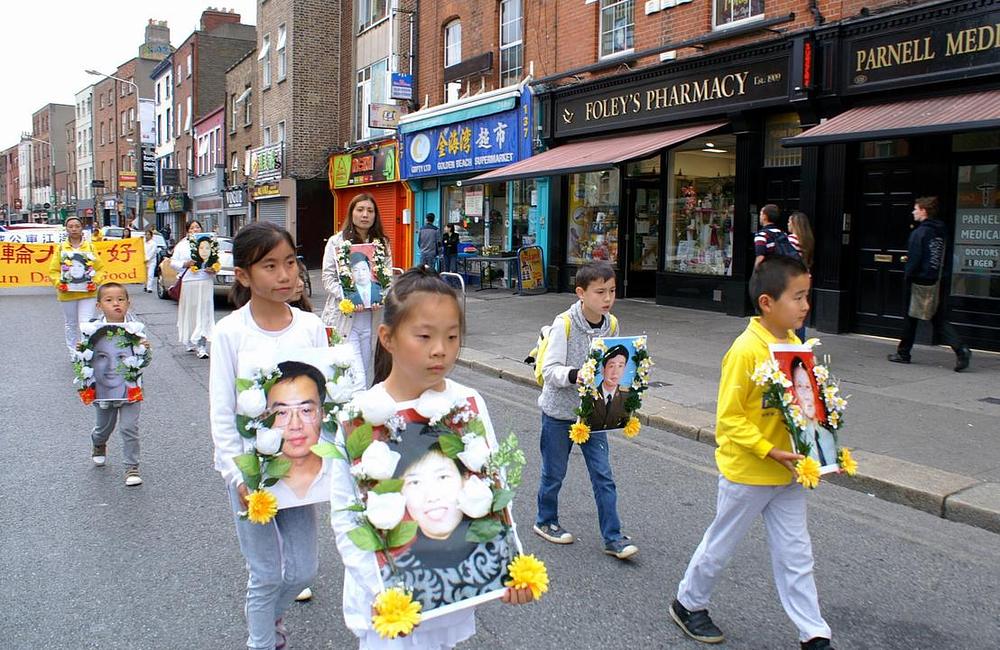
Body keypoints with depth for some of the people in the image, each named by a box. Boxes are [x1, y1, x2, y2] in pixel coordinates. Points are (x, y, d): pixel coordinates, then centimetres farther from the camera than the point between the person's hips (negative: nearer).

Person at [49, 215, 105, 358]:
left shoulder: (90, 247, 3)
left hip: (87, 293, -2)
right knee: (71, 324, 14)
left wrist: (95, 282, -11)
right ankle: (73, 354, 27)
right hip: (67, 293, 2)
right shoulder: (61, 248, 3)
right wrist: (59, 283, -13)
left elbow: (100, 268, 4)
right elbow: (53, 270, 3)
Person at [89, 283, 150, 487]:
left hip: (129, 388, -1)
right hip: (104, 388, 2)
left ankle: (132, 467, 9)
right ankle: (98, 445, 55)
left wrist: (144, 350, -22)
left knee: (129, 428, -5)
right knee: (104, 426, 21)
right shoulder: (95, 330, -9)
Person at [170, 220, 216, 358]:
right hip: (188, 282, 1)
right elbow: (173, 262, 11)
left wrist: (213, 270, -8)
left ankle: (201, 346, -10)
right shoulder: (182, 245, 12)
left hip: (205, 281, -1)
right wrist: (185, 264, -6)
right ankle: (191, 343, 18)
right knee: (189, 312, 5)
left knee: (204, 312, -7)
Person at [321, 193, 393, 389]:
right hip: (344, 316, -4)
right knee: (356, 380, -11)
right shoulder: (336, 242, 2)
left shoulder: (382, 243, 11)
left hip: (373, 317, 4)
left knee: (367, 374, 12)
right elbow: (328, 278, -2)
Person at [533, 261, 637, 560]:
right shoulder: (564, 324, -20)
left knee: (603, 476, 4)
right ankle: (545, 521, 35)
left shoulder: (610, 324, -2)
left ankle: (613, 538, 13)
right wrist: (575, 376, -40)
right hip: (560, 411, -4)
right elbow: (550, 370, -23)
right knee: (554, 473, 13)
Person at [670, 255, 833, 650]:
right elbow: (729, 417, -20)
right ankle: (688, 604, 35)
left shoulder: (794, 344, 1)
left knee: (795, 555, 13)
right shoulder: (745, 350, -22)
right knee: (721, 545, 13)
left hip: (786, 472, 6)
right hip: (746, 472, -6)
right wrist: (770, 451, -24)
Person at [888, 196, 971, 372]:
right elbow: (943, 259, 15)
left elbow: (914, 260, -17)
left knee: (911, 318, 7)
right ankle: (961, 349, -9)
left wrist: (908, 277, -8)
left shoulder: (919, 233, -14)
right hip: (935, 281, 7)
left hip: (920, 280, -7)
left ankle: (903, 353, 17)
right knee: (939, 319, 6)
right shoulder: (941, 231, 10)